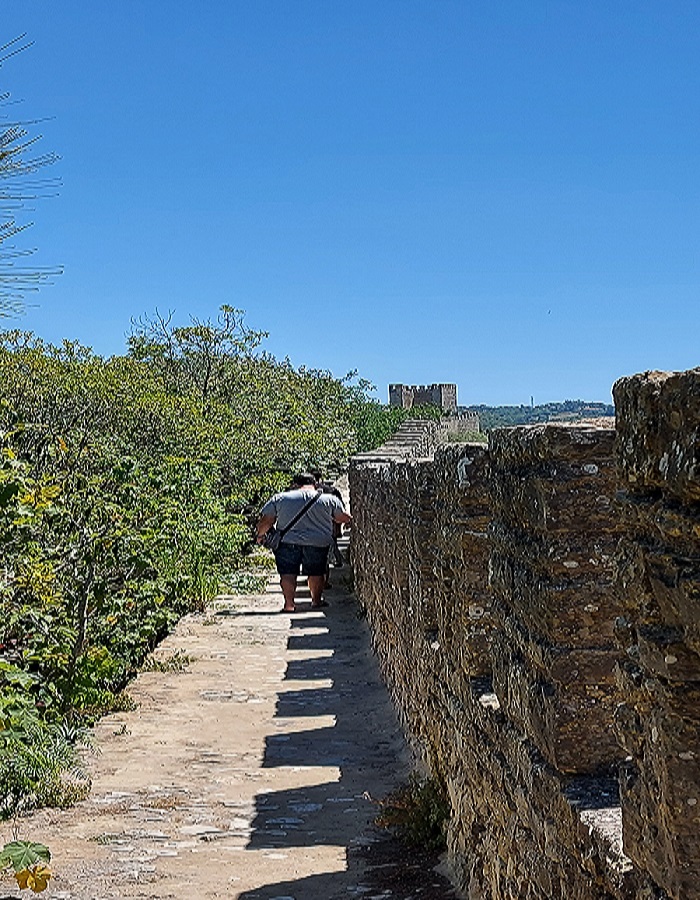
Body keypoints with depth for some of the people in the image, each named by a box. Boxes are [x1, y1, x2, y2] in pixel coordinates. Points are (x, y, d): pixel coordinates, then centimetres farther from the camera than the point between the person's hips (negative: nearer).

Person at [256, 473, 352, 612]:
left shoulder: (279, 498, 2)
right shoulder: (329, 499, 2)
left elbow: (265, 521, 4)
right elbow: (344, 518, 11)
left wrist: (261, 535, 21)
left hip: (287, 542, -1)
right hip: (318, 542, 1)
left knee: (288, 573, 5)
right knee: (316, 572, 16)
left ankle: (289, 604, -2)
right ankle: (317, 600, 25)